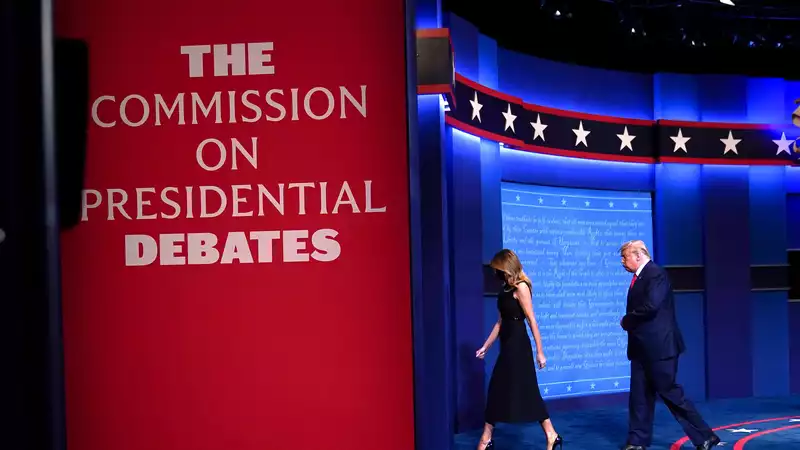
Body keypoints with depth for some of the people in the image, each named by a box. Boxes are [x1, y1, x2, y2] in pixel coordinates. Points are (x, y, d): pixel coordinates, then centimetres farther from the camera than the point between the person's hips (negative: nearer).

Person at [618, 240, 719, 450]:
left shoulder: (656, 274, -14)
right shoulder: (638, 277, 15)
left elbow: (651, 306, -26)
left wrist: (626, 321, -14)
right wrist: (629, 322, -3)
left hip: (659, 346, -9)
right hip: (641, 347, 9)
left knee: (669, 392, -4)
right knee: (639, 395, 10)